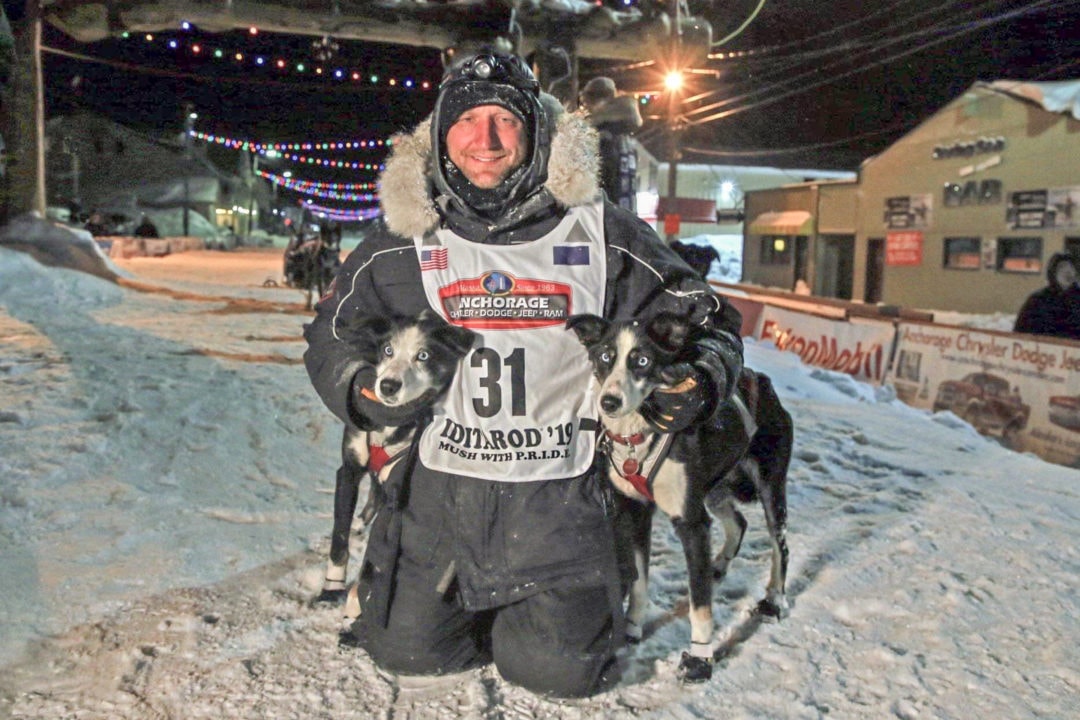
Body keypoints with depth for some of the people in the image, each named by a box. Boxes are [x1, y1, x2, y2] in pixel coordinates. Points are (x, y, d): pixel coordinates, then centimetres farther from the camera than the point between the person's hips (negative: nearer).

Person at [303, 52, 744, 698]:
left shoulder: (601, 233, -5)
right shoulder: (403, 241, 0)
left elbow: (703, 316, 4)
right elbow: (332, 333, 11)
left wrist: (701, 381, -16)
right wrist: (360, 389, -9)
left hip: (556, 495, -1)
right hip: (435, 484, 2)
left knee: (561, 669, -4)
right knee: (405, 650, 7)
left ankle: (561, 605, 31)